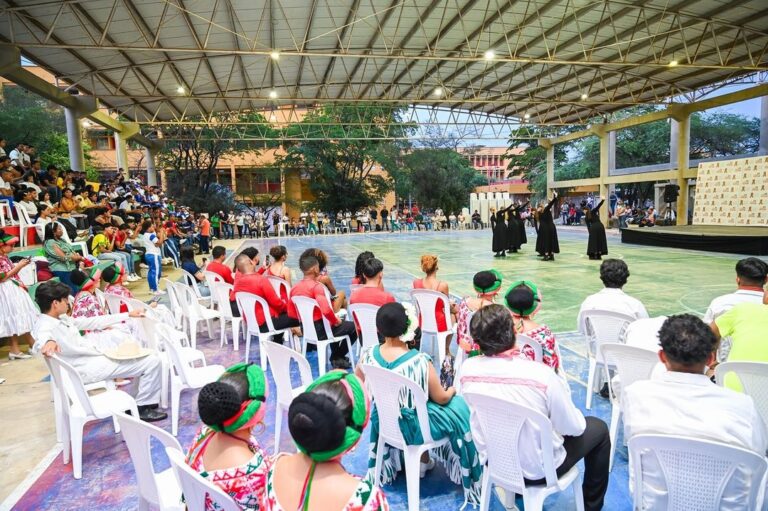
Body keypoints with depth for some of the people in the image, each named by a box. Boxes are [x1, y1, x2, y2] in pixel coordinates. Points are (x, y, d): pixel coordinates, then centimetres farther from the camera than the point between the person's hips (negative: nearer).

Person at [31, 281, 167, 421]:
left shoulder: (62, 318, 11)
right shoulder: (44, 326, -18)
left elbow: (92, 322, 18)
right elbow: (42, 337, -42)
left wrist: (128, 315, 19)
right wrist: (48, 342, -68)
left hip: (95, 355, 10)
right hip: (88, 369, -10)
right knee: (153, 362, -12)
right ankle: (142, 408, 4)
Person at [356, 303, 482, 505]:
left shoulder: (368, 356, -16)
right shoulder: (420, 361, -29)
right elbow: (441, 399, -15)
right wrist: (452, 390, 7)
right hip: (414, 428, -4)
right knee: (458, 406, 15)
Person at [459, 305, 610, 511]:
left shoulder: (466, 369, -19)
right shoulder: (542, 374, -32)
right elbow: (573, 428, -16)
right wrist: (561, 392, 4)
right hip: (537, 469, -4)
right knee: (598, 428, 19)